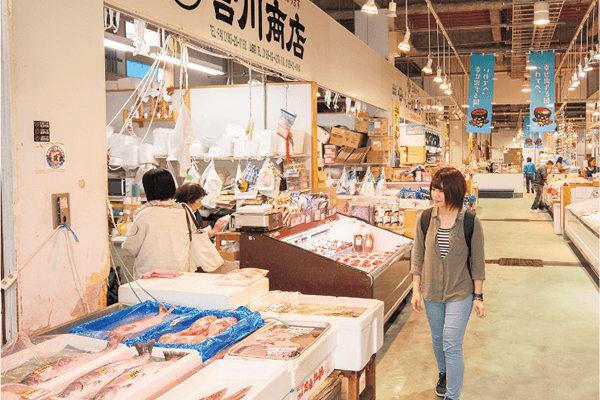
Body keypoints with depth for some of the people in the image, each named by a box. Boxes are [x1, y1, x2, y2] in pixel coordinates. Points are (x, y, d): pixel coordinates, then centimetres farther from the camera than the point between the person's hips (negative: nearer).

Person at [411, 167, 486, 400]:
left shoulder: (471, 222, -12)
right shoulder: (425, 219, -5)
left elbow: (478, 262, -5)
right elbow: (418, 257, 2)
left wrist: (478, 296, -4)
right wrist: (416, 291, 2)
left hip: (460, 293, -3)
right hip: (431, 293, 3)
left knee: (452, 345, -7)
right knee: (438, 339, 20)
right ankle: (443, 374, 48)